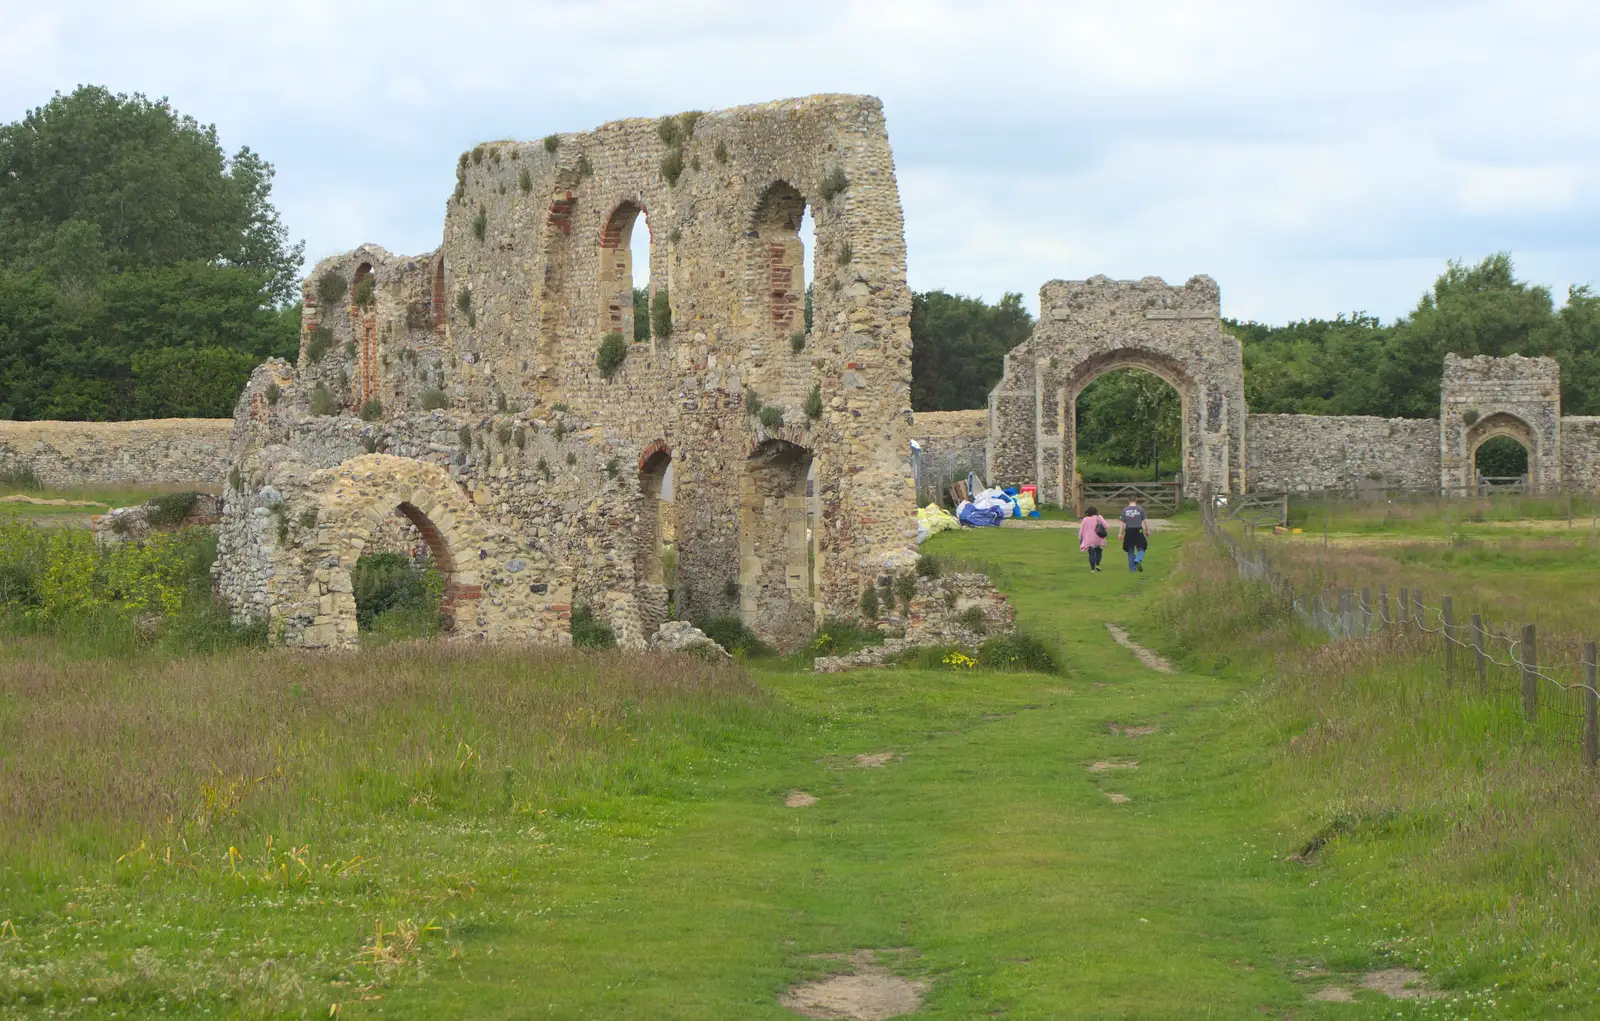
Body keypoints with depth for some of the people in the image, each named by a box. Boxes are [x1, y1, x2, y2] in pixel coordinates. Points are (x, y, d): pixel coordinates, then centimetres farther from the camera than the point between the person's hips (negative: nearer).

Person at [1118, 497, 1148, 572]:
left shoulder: (1125, 510, 2)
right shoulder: (1140, 509, -1)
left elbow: (1122, 523, 2)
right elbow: (1144, 521, 0)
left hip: (1129, 531, 2)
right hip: (1138, 531, -2)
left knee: (1130, 551, 10)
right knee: (1141, 549, 5)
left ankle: (1132, 568, 12)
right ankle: (1138, 560, -24)